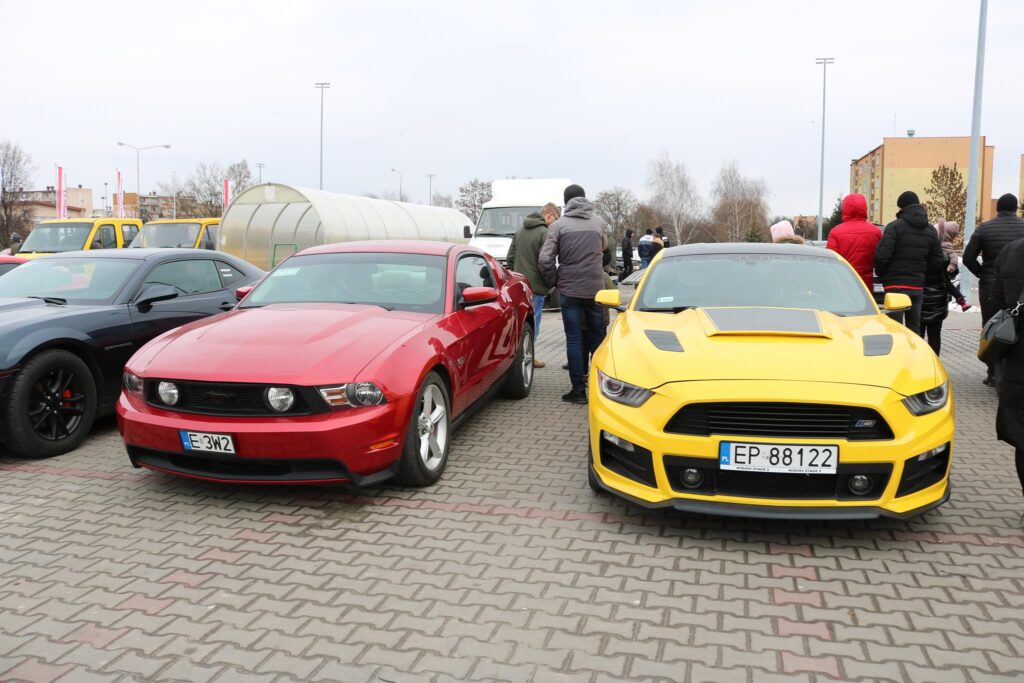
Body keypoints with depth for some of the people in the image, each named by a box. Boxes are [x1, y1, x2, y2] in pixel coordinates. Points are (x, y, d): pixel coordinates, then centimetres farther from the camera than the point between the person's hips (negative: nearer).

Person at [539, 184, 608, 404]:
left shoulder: (558, 225, -4)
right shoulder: (599, 222, 5)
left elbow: (546, 259, -9)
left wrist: (553, 282, 5)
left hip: (569, 290, -2)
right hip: (596, 288, 3)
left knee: (574, 340, 2)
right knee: (598, 337, 14)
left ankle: (578, 390, 2)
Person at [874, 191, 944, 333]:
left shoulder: (895, 226, -10)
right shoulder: (930, 230, 12)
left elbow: (882, 255, -18)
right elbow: (938, 261, 12)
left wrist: (881, 274, -2)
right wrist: (920, 271, 18)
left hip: (895, 284, -6)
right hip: (918, 285, 6)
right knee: (914, 328, 15)